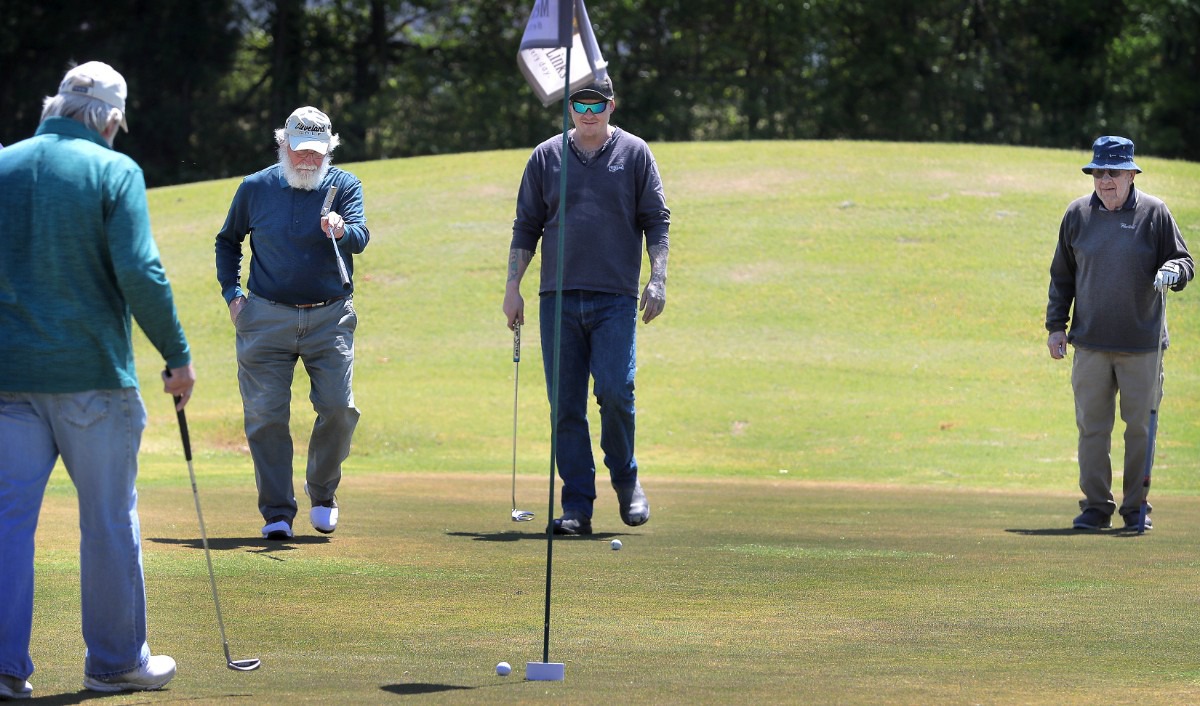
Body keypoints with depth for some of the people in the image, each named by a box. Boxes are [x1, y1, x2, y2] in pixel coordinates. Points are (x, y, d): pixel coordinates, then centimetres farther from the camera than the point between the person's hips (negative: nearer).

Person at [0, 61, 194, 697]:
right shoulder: (113, 171, -5)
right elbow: (140, 273, -12)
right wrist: (177, 356, -4)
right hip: (91, 371, -3)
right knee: (109, 519, 8)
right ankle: (116, 661, 15)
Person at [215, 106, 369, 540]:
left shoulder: (344, 186, 1)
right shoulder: (255, 188, 5)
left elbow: (360, 237, -16)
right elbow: (228, 240, 20)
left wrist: (341, 230, -39)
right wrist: (231, 293, 8)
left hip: (329, 318, -1)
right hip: (266, 318, 1)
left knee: (339, 408, -9)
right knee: (266, 415, -4)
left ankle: (322, 494, 15)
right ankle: (277, 513, 4)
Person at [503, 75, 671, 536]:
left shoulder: (635, 154, 7)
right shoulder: (546, 157, 11)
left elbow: (656, 221, 7)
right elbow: (526, 226, 14)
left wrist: (657, 279, -4)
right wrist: (513, 286, 6)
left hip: (616, 297, -2)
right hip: (558, 298, 2)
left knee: (615, 392, -15)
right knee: (566, 407, -1)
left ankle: (625, 478, 9)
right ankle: (577, 508, 3)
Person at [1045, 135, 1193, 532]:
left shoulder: (1154, 213, 0)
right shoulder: (1077, 214, 7)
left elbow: (1184, 262, 3)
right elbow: (1062, 276, 14)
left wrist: (1170, 272, -20)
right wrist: (1056, 325, 9)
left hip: (1142, 344, -2)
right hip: (1090, 343, 2)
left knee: (1141, 427, 2)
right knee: (1092, 426, 2)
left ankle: (1136, 507, 12)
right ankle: (1096, 507, 9)